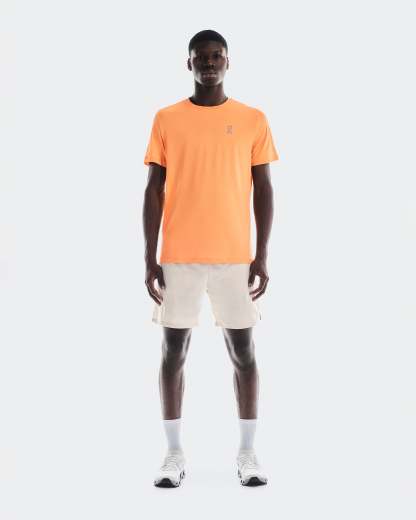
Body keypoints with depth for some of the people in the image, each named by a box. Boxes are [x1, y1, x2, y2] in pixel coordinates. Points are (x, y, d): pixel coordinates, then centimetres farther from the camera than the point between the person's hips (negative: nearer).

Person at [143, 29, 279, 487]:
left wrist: (262, 255, -2)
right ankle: (174, 453, 14)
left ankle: (247, 453, 15)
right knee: (173, 351, 3)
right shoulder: (166, 120, 5)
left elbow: (263, 191, 5)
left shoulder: (252, 119, 4)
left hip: (235, 256, 0)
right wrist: (150, 259, -2)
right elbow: (153, 192, 3)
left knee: (243, 352, 3)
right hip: (178, 257, 0)